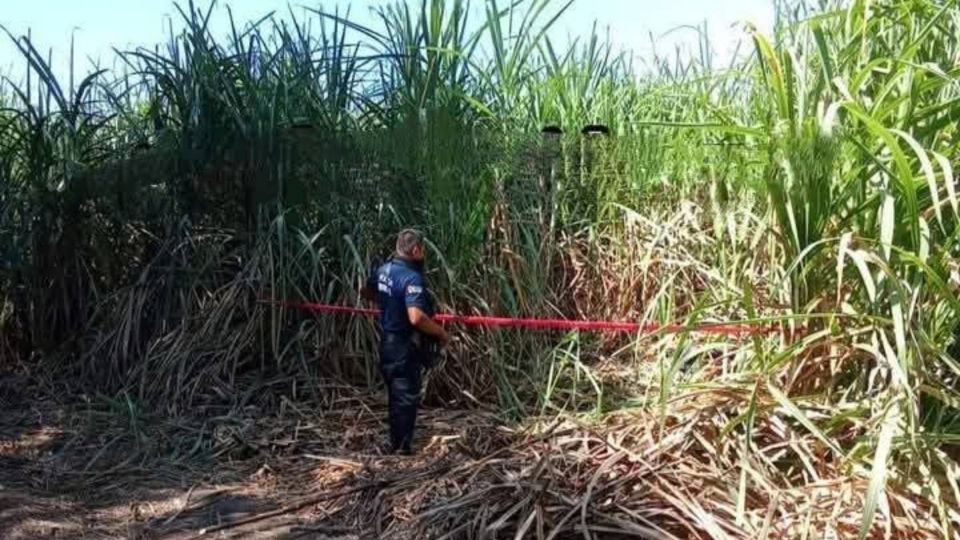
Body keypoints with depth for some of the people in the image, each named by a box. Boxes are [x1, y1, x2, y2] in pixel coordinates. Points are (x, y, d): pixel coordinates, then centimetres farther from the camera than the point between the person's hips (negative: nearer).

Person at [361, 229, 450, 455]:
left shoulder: (383, 270, 3)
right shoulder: (412, 278, -24)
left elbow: (366, 292, 22)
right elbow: (416, 318, -33)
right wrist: (441, 332, -19)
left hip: (387, 342, 9)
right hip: (405, 347, -9)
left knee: (396, 395, 20)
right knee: (407, 397, 2)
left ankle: (395, 443, 31)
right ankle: (402, 448, 9)